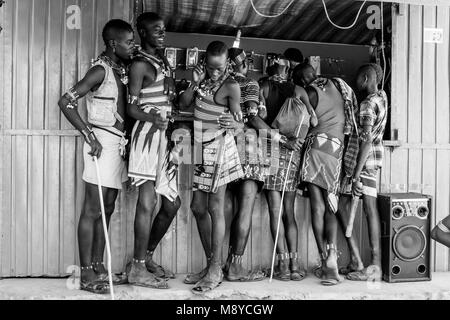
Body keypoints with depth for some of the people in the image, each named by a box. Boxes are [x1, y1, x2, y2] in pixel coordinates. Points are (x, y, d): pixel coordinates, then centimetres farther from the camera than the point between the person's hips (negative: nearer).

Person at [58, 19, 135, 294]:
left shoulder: (122, 69, 12)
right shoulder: (101, 70, -11)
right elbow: (66, 101, -17)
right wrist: (89, 135, -19)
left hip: (119, 143, 8)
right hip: (103, 141, -8)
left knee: (107, 209, 12)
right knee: (93, 210, -2)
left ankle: (98, 267, 23)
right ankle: (87, 274, 6)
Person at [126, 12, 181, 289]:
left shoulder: (163, 62, 21)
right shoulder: (140, 64, -3)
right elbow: (131, 108, -10)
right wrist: (153, 118, -26)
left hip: (165, 136, 9)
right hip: (148, 135, -9)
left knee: (172, 204, 10)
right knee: (147, 202, -10)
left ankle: (147, 258, 24)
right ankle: (138, 269, -1)